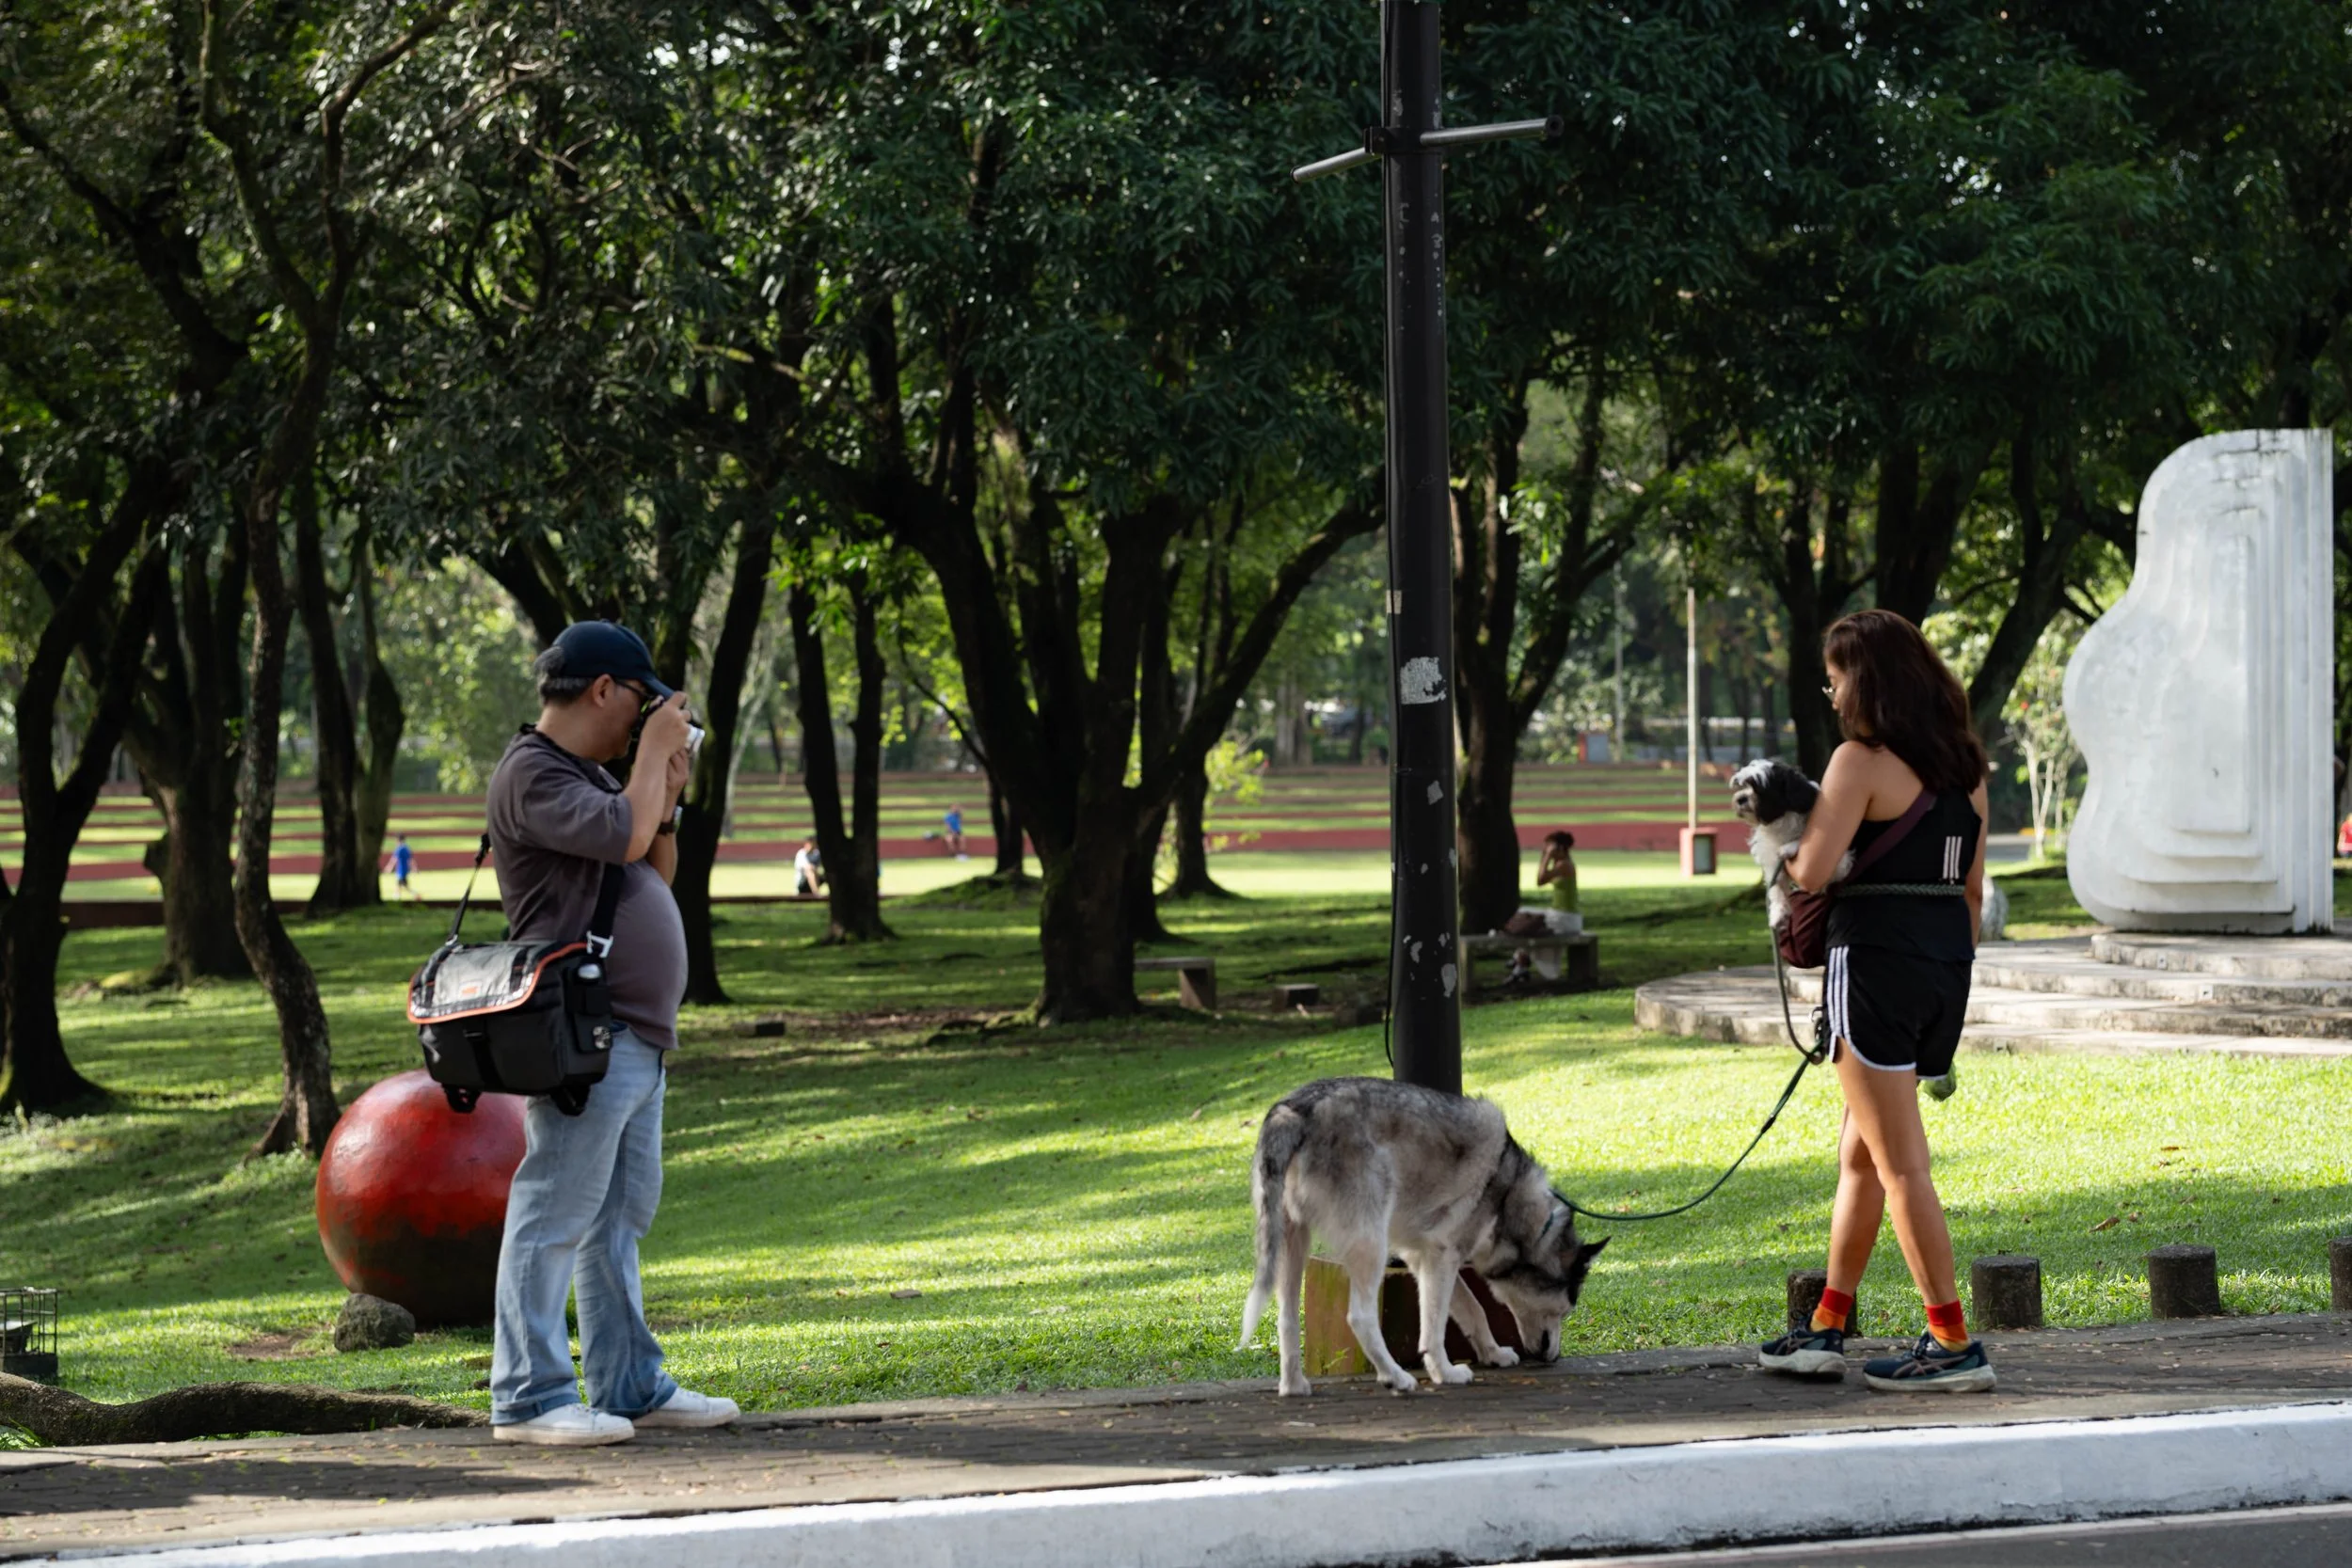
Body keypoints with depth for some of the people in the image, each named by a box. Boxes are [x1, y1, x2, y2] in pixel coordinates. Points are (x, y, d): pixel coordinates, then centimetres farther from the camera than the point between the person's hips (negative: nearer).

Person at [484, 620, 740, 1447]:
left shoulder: (591, 775, 21)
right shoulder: (531, 776, -11)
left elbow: (654, 873, 25)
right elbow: (624, 837, -23)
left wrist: (668, 794, 11)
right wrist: (655, 752, -9)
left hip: (636, 1038, 10)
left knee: (619, 1220, 13)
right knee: (554, 1216, -9)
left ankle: (631, 1386, 18)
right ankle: (527, 1397, -9)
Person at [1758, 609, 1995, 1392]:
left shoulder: (1862, 761, -11)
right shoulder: (1963, 766, 12)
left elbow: (1812, 871, -19)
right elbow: (1973, 889, 15)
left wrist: (1780, 848, 3)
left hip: (1876, 958, -8)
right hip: (1947, 963, 8)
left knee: (1899, 1165, -4)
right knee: (1859, 1154, 17)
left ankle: (1954, 1344, -5)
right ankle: (1825, 1331, 22)